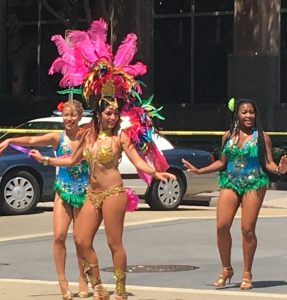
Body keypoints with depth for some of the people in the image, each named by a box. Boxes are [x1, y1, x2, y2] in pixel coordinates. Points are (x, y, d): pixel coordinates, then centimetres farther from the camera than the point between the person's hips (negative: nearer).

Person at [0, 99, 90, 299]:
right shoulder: (57, 138, -2)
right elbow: (32, 140, -16)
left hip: (83, 192, 0)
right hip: (63, 191, 0)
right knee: (59, 236, -10)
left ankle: (83, 280, 18)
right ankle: (62, 281, 0)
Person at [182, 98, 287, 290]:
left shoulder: (262, 136, 1)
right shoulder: (228, 136, 10)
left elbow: (268, 162, -1)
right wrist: (199, 171, 12)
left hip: (254, 184, -3)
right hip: (230, 183, 3)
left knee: (248, 229, -6)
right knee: (222, 226, -8)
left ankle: (247, 274, 7)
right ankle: (226, 269, 10)